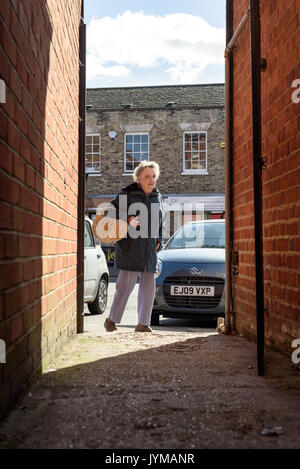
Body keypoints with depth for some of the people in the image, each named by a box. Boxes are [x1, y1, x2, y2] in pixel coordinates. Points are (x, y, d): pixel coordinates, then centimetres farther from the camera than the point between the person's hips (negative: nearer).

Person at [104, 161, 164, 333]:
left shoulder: (157, 196, 14)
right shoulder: (127, 193, -4)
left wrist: (158, 240, 13)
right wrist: (127, 220, -20)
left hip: (149, 248, 6)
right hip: (129, 246, -6)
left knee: (149, 286, 5)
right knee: (126, 284, -7)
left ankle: (143, 324, 13)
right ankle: (112, 320, 9)